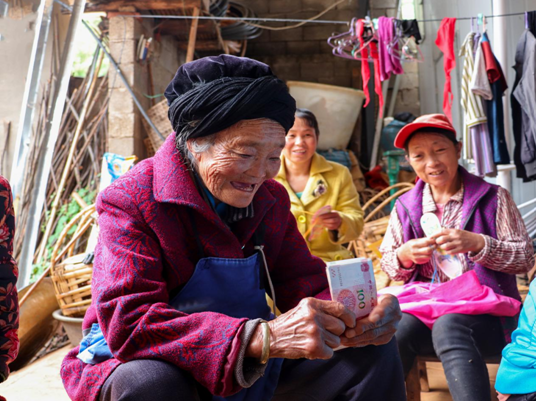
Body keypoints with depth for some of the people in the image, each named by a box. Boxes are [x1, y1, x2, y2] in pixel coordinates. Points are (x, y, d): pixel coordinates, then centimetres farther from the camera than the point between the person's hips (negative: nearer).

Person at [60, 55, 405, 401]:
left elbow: (307, 286, -2)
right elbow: (128, 323, -32)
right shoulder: (131, 203, -19)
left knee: (372, 351, -3)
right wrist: (263, 337, -44)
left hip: (250, 368, 5)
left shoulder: (270, 200, 2)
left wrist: (356, 316, -28)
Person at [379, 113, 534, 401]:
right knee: (396, 329, -31)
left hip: (486, 311, -2)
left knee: (448, 326, -36)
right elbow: (388, 265, 13)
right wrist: (405, 255, -11)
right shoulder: (405, 207, 11)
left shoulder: (493, 198, 4)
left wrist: (476, 243, -19)